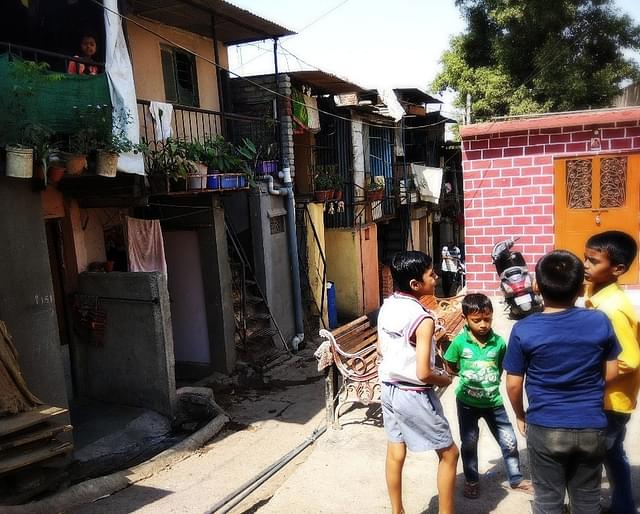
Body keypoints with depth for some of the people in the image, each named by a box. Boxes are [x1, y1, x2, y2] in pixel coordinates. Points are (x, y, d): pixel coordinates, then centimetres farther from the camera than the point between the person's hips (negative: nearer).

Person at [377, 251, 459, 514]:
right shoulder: (423, 318, -24)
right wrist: (445, 379, -5)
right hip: (414, 395, -7)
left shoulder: (387, 306, -1)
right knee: (449, 453, 12)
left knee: (395, 452, 19)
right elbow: (423, 373, -24)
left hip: (389, 388, 8)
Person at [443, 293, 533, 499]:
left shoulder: (499, 342, -10)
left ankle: (516, 479, 34)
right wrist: (468, 375, -6)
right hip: (467, 402, -1)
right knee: (469, 443, 14)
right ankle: (471, 481, 34)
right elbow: (451, 366, 0)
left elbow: (501, 368, 6)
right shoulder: (459, 342, -14)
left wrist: (491, 380, -4)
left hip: (493, 401, 1)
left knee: (509, 441, 11)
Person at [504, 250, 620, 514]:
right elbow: (610, 373, 3)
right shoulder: (600, 322, -9)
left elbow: (513, 384, -7)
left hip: (546, 428, -2)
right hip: (592, 427, 2)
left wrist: (520, 416, 11)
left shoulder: (524, 330, -14)